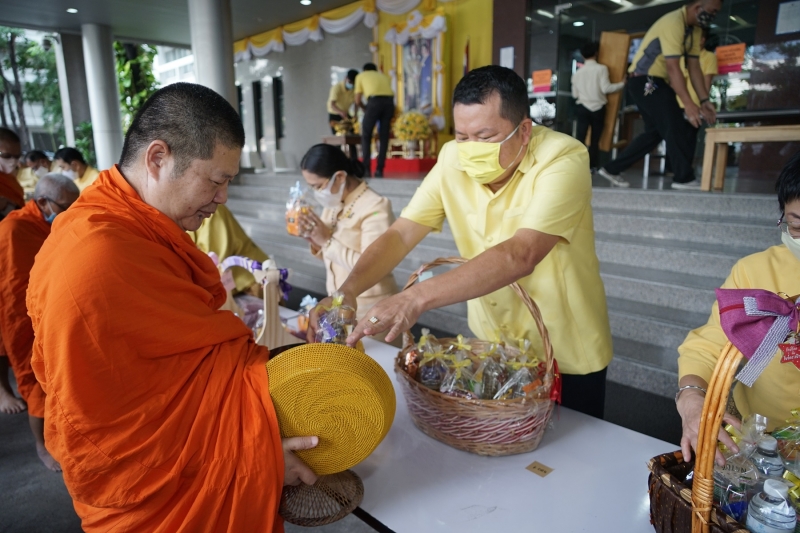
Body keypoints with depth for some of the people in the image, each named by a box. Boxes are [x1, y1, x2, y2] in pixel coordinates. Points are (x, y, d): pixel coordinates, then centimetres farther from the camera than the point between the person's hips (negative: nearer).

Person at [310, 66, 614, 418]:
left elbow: (521, 255, -39)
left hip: (565, 356, -4)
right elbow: (401, 234, -13)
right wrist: (348, 290, -30)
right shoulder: (453, 159, -10)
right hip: (490, 347, 4)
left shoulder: (562, 161, -25)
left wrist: (418, 297, -48)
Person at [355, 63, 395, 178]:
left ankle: (366, 168, 4)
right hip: (389, 101, 3)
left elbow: (358, 101, 18)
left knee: (366, 135, 8)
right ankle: (379, 169, 9)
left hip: (375, 101, -3)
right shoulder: (384, 76, 33)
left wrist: (365, 109, 37)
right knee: (384, 136, 10)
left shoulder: (361, 76, 25)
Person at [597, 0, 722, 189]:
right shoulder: (673, 23, -21)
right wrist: (688, 104, -31)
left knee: (655, 132, 10)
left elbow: (694, 67, 8)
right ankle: (684, 178, -3)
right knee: (674, 128, -11)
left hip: (657, 83, 10)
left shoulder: (695, 29, 9)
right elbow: (673, 67, -27)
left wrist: (704, 100, 0)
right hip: (644, 81, -10)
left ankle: (611, 169, 14)